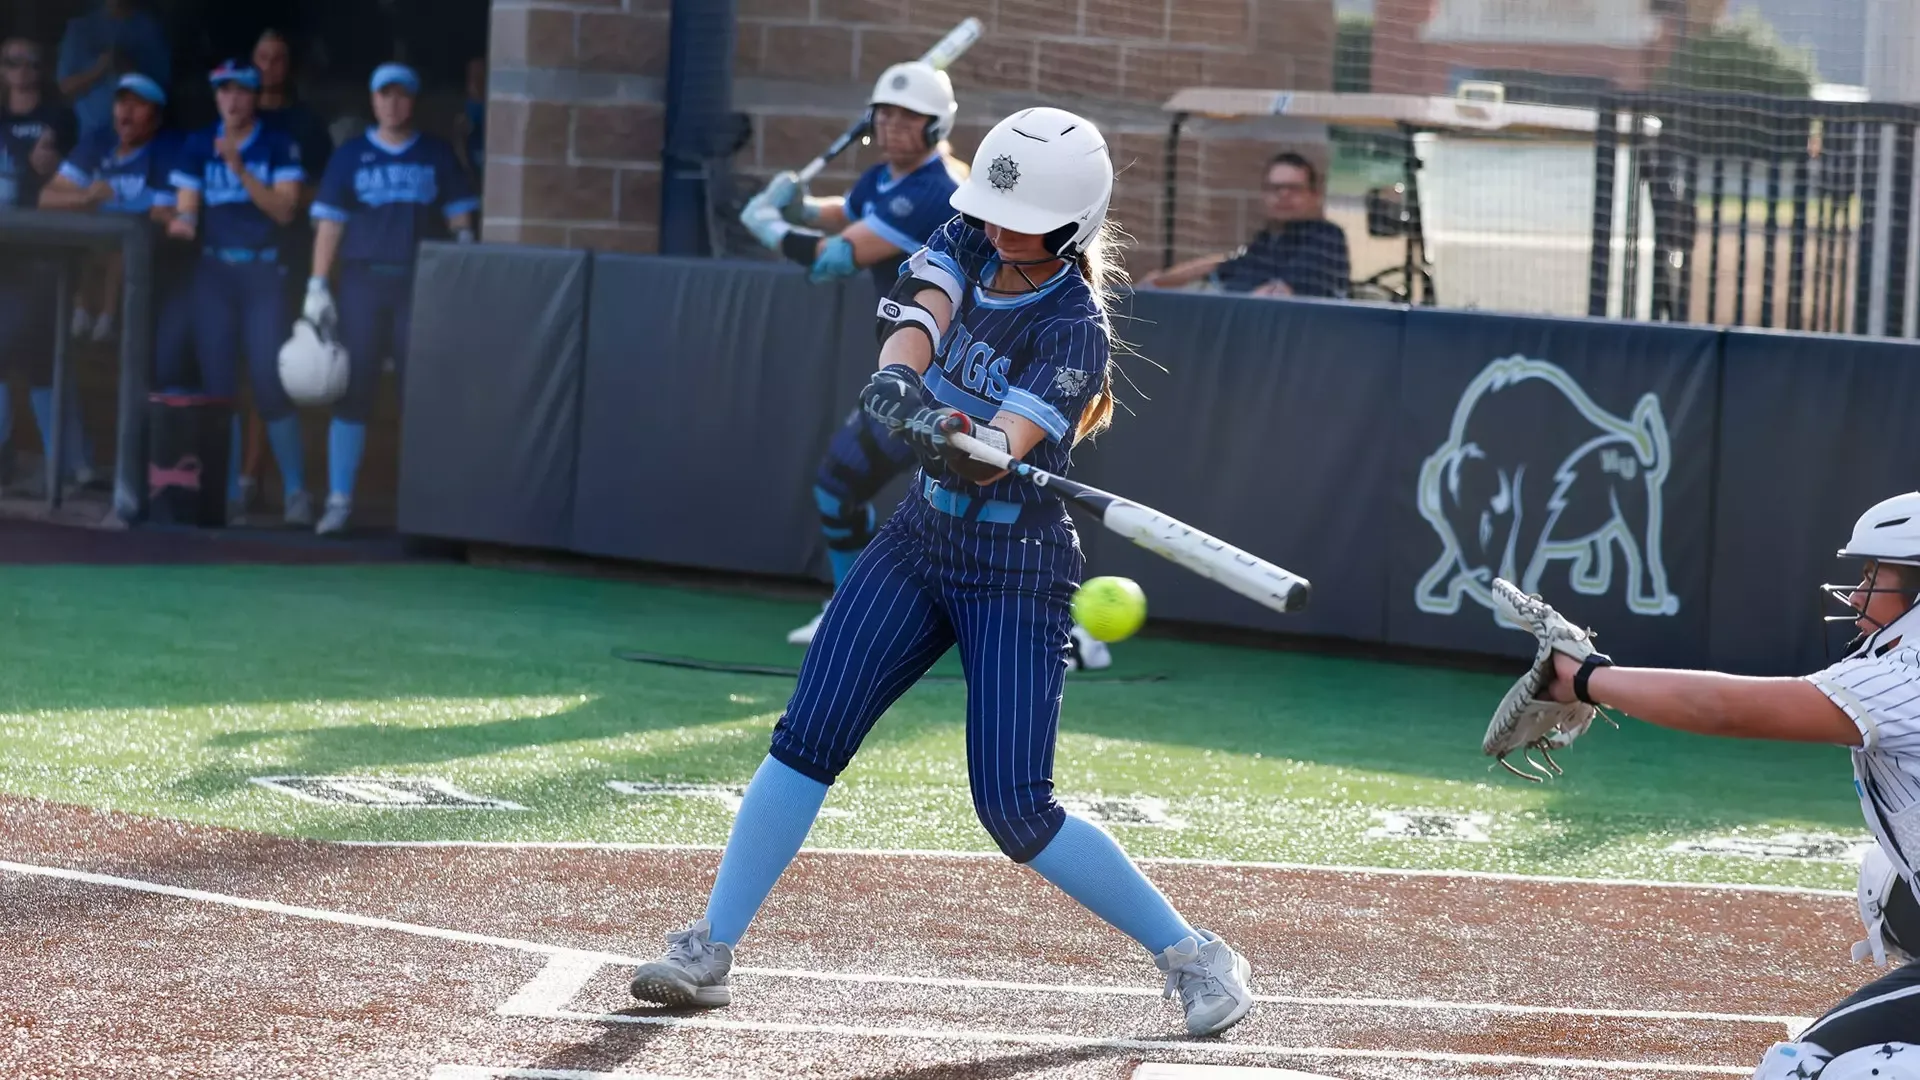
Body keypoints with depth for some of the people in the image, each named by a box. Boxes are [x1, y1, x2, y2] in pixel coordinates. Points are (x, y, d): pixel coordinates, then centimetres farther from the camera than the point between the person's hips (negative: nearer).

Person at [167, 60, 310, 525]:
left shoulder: (279, 146, 0)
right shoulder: (198, 147, 8)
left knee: (270, 383, -11)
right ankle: (229, 492, 7)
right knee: (218, 383, 2)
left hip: (264, 271, -3)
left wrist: (239, 168, -17)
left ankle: (296, 491, -3)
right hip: (213, 271, 3)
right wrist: (184, 221, -20)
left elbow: (285, 208, -8)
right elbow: (187, 206, 4)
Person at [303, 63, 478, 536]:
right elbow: (329, 223, 6)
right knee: (352, 390, -2)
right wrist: (317, 286, -2)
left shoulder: (437, 155, 10)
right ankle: (339, 501, 2)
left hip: (420, 284, 0)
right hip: (363, 280, 0)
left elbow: (459, 219, 9)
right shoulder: (351, 155, 9)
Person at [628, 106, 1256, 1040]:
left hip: (1016, 570, -6)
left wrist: (962, 441, -54)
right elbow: (917, 317, -21)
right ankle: (709, 949, -1)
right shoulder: (966, 245, -2)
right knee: (808, 737, -6)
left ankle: (1191, 956, 3)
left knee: (1013, 809, -11)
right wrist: (899, 377, -43)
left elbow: (1001, 451, -31)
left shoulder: (1076, 329, -19)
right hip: (921, 540, 6)